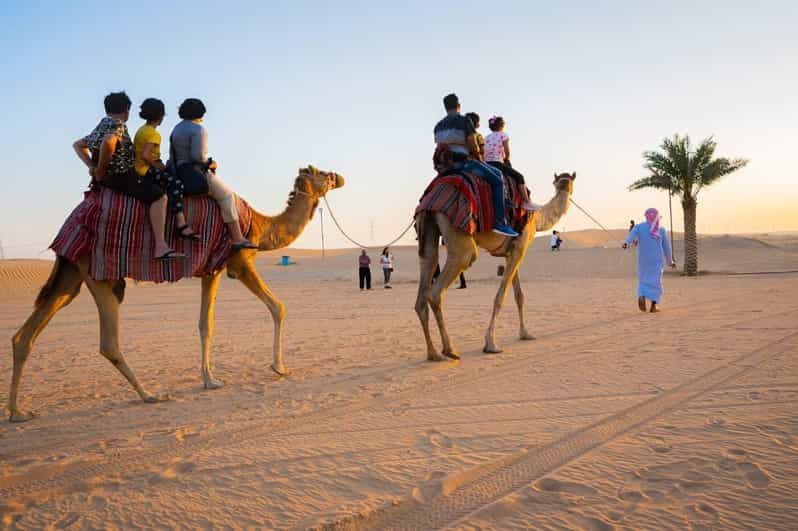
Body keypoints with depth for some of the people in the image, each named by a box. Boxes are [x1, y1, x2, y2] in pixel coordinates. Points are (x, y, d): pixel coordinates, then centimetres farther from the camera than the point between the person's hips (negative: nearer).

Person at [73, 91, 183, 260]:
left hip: (105, 178, 11)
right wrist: (100, 170, -19)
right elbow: (108, 142, -30)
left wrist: (91, 166, 17)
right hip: (119, 175, -11)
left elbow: (77, 145, 29)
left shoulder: (101, 126, 22)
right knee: (159, 196, -19)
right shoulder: (118, 124, -8)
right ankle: (161, 247, -33)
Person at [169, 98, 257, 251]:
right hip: (196, 175, -10)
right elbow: (198, 155, -22)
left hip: (179, 174, 10)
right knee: (227, 195, 2)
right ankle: (237, 238, -3)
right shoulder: (198, 129, -11)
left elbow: (173, 157, 17)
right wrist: (210, 163, -4)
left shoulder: (176, 130, 17)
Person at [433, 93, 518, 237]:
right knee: (497, 178, 0)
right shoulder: (464, 121, -4)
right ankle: (499, 222, -10)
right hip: (462, 161, -7)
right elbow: (473, 146, -8)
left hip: (444, 165, 7)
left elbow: (439, 148, 16)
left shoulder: (438, 126, 15)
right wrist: (480, 160, 11)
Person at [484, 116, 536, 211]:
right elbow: (507, 153, -5)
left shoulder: (487, 138, 16)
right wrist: (506, 160, 17)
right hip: (498, 164, -7)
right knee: (519, 176, 2)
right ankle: (526, 202, -2)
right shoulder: (503, 135, -2)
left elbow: (484, 153, 13)